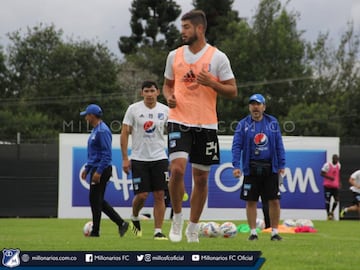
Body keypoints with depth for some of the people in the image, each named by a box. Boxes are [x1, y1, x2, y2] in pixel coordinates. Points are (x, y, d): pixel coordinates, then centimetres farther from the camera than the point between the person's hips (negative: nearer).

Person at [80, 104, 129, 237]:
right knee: (98, 200, 11)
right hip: (96, 169, 10)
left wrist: (98, 172, -24)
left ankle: (95, 231, 3)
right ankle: (121, 223, 12)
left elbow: (107, 154, -22)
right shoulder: (95, 130, 16)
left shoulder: (102, 131, -16)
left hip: (102, 170, -10)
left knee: (95, 200, -4)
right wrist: (87, 168, 23)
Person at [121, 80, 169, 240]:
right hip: (139, 159, -2)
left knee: (159, 195, -4)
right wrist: (125, 158, -6)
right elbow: (124, 133, -1)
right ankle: (134, 218, 26)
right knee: (142, 195, -6)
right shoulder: (133, 109, -2)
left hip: (159, 158, 2)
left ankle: (158, 231, 0)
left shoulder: (165, 110, 4)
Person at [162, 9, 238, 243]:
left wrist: (211, 83, -16)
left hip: (206, 125, -1)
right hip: (179, 121, 1)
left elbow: (233, 91, 0)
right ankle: (177, 217, 2)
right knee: (177, 168, -19)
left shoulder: (218, 57, -2)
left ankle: (193, 228, 20)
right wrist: (169, 97, -3)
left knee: (201, 178, 6)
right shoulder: (175, 55, 8)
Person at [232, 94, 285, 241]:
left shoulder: (272, 122, 6)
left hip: (270, 168, 1)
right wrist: (236, 166, -13)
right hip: (251, 169, -1)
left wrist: (281, 165, 2)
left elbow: (279, 145, 7)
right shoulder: (243, 124, 2)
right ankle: (253, 232, 11)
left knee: (274, 201, -1)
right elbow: (236, 146, -3)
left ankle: (275, 232, 7)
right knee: (251, 201, 2)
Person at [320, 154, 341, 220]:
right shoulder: (327, 165, -12)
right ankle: (328, 214, 8)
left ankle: (332, 211, 21)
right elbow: (322, 173, -11)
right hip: (328, 185, -5)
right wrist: (329, 177, -24)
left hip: (335, 186, 5)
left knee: (336, 200, -1)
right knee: (328, 200, -3)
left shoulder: (338, 165, 9)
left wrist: (339, 182, 16)